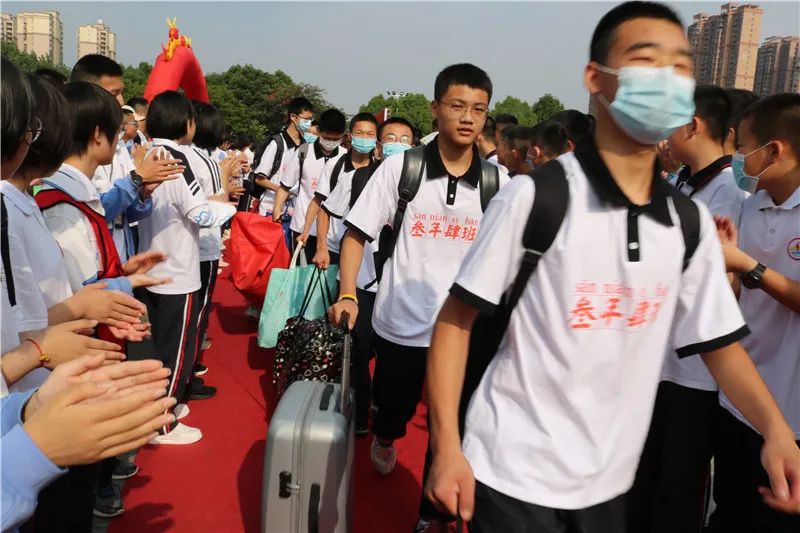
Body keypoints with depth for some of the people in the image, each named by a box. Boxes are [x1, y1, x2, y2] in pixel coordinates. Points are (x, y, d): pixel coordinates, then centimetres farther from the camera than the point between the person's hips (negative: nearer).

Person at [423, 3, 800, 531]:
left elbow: (719, 342, 7)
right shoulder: (533, 195, -15)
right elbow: (456, 320, -12)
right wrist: (447, 448, -16)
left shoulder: (691, 221, 0)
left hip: (609, 483, 6)